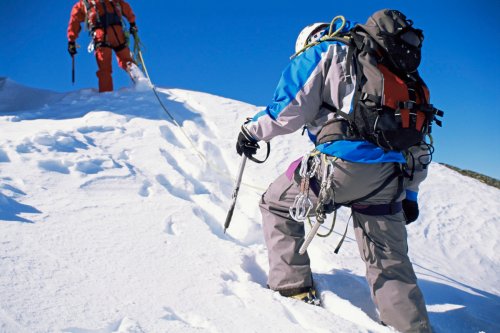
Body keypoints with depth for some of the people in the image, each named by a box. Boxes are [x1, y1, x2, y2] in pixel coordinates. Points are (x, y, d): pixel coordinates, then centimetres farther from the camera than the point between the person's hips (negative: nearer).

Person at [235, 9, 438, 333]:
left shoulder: (324, 52, 12)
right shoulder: (396, 74, 31)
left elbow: (290, 109, 1)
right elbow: (417, 142, 29)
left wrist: (252, 130, 17)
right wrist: (409, 193, 33)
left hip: (342, 162, -6)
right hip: (389, 180, 6)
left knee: (276, 204, 19)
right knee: (389, 263, 16)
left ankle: (293, 284, 15)